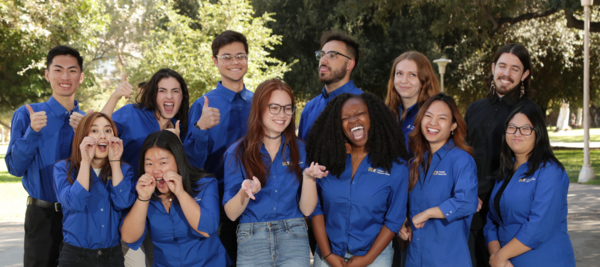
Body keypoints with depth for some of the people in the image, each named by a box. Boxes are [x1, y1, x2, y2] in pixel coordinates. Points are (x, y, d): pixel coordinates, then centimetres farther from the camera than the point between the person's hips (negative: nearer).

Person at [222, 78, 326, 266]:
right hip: (251, 241, -1)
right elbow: (231, 214, -3)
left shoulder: (300, 150, 5)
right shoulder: (237, 152, 0)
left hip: (293, 238, 1)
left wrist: (308, 177, -16)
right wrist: (244, 192, -23)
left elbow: (306, 209, 1)